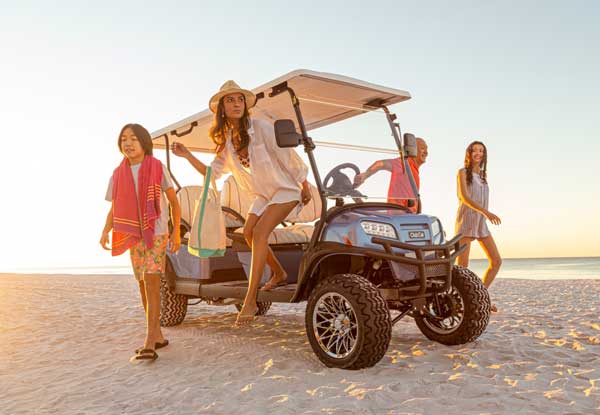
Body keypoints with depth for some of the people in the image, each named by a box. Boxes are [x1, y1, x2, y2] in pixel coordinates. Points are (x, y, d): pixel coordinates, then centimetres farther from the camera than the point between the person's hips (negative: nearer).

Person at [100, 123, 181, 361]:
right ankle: (157, 336, 23)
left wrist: (176, 232, -4)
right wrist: (105, 231, -9)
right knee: (144, 286, 10)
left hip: (157, 233, -5)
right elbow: (114, 208, 8)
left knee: (151, 282, -15)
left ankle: (149, 344, -18)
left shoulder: (157, 168, -5)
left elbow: (173, 201, 0)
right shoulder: (119, 173, 6)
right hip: (133, 236, 5)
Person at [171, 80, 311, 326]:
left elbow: (288, 156, -13)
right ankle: (279, 274, 20)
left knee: (260, 233, -21)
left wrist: (305, 186, -8)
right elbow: (212, 173, 5)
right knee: (249, 232, -4)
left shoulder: (261, 128, -18)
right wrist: (187, 156, -7)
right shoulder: (226, 140, 2)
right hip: (263, 194, 7)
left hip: (286, 189, -7)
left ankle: (250, 301, -20)